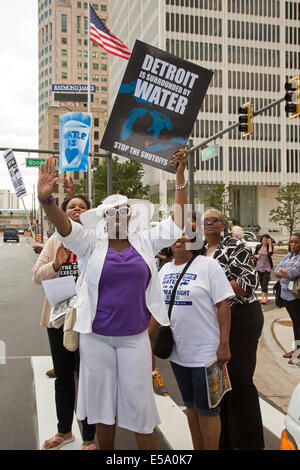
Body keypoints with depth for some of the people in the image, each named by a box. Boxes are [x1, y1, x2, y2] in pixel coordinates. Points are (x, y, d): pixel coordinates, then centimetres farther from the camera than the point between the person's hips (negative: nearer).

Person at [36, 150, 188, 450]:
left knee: (139, 403, 8)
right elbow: (63, 226, -19)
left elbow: (178, 220, -1)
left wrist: (180, 175, -9)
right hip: (97, 337, 0)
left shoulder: (145, 242, 2)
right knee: (102, 403, 14)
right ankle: (105, 449, 34)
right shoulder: (91, 243, -3)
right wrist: (46, 199, -39)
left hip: (135, 337, 0)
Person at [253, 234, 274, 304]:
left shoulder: (269, 246, -1)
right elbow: (254, 254, 13)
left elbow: (270, 253, -21)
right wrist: (256, 256, -10)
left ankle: (263, 298, -20)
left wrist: (270, 244, -17)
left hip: (267, 267, -4)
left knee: (265, 283, -13)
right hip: (259, 267, 4)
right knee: (261, 282, 9)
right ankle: (266, 297, 20)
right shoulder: (258, 246, 6)